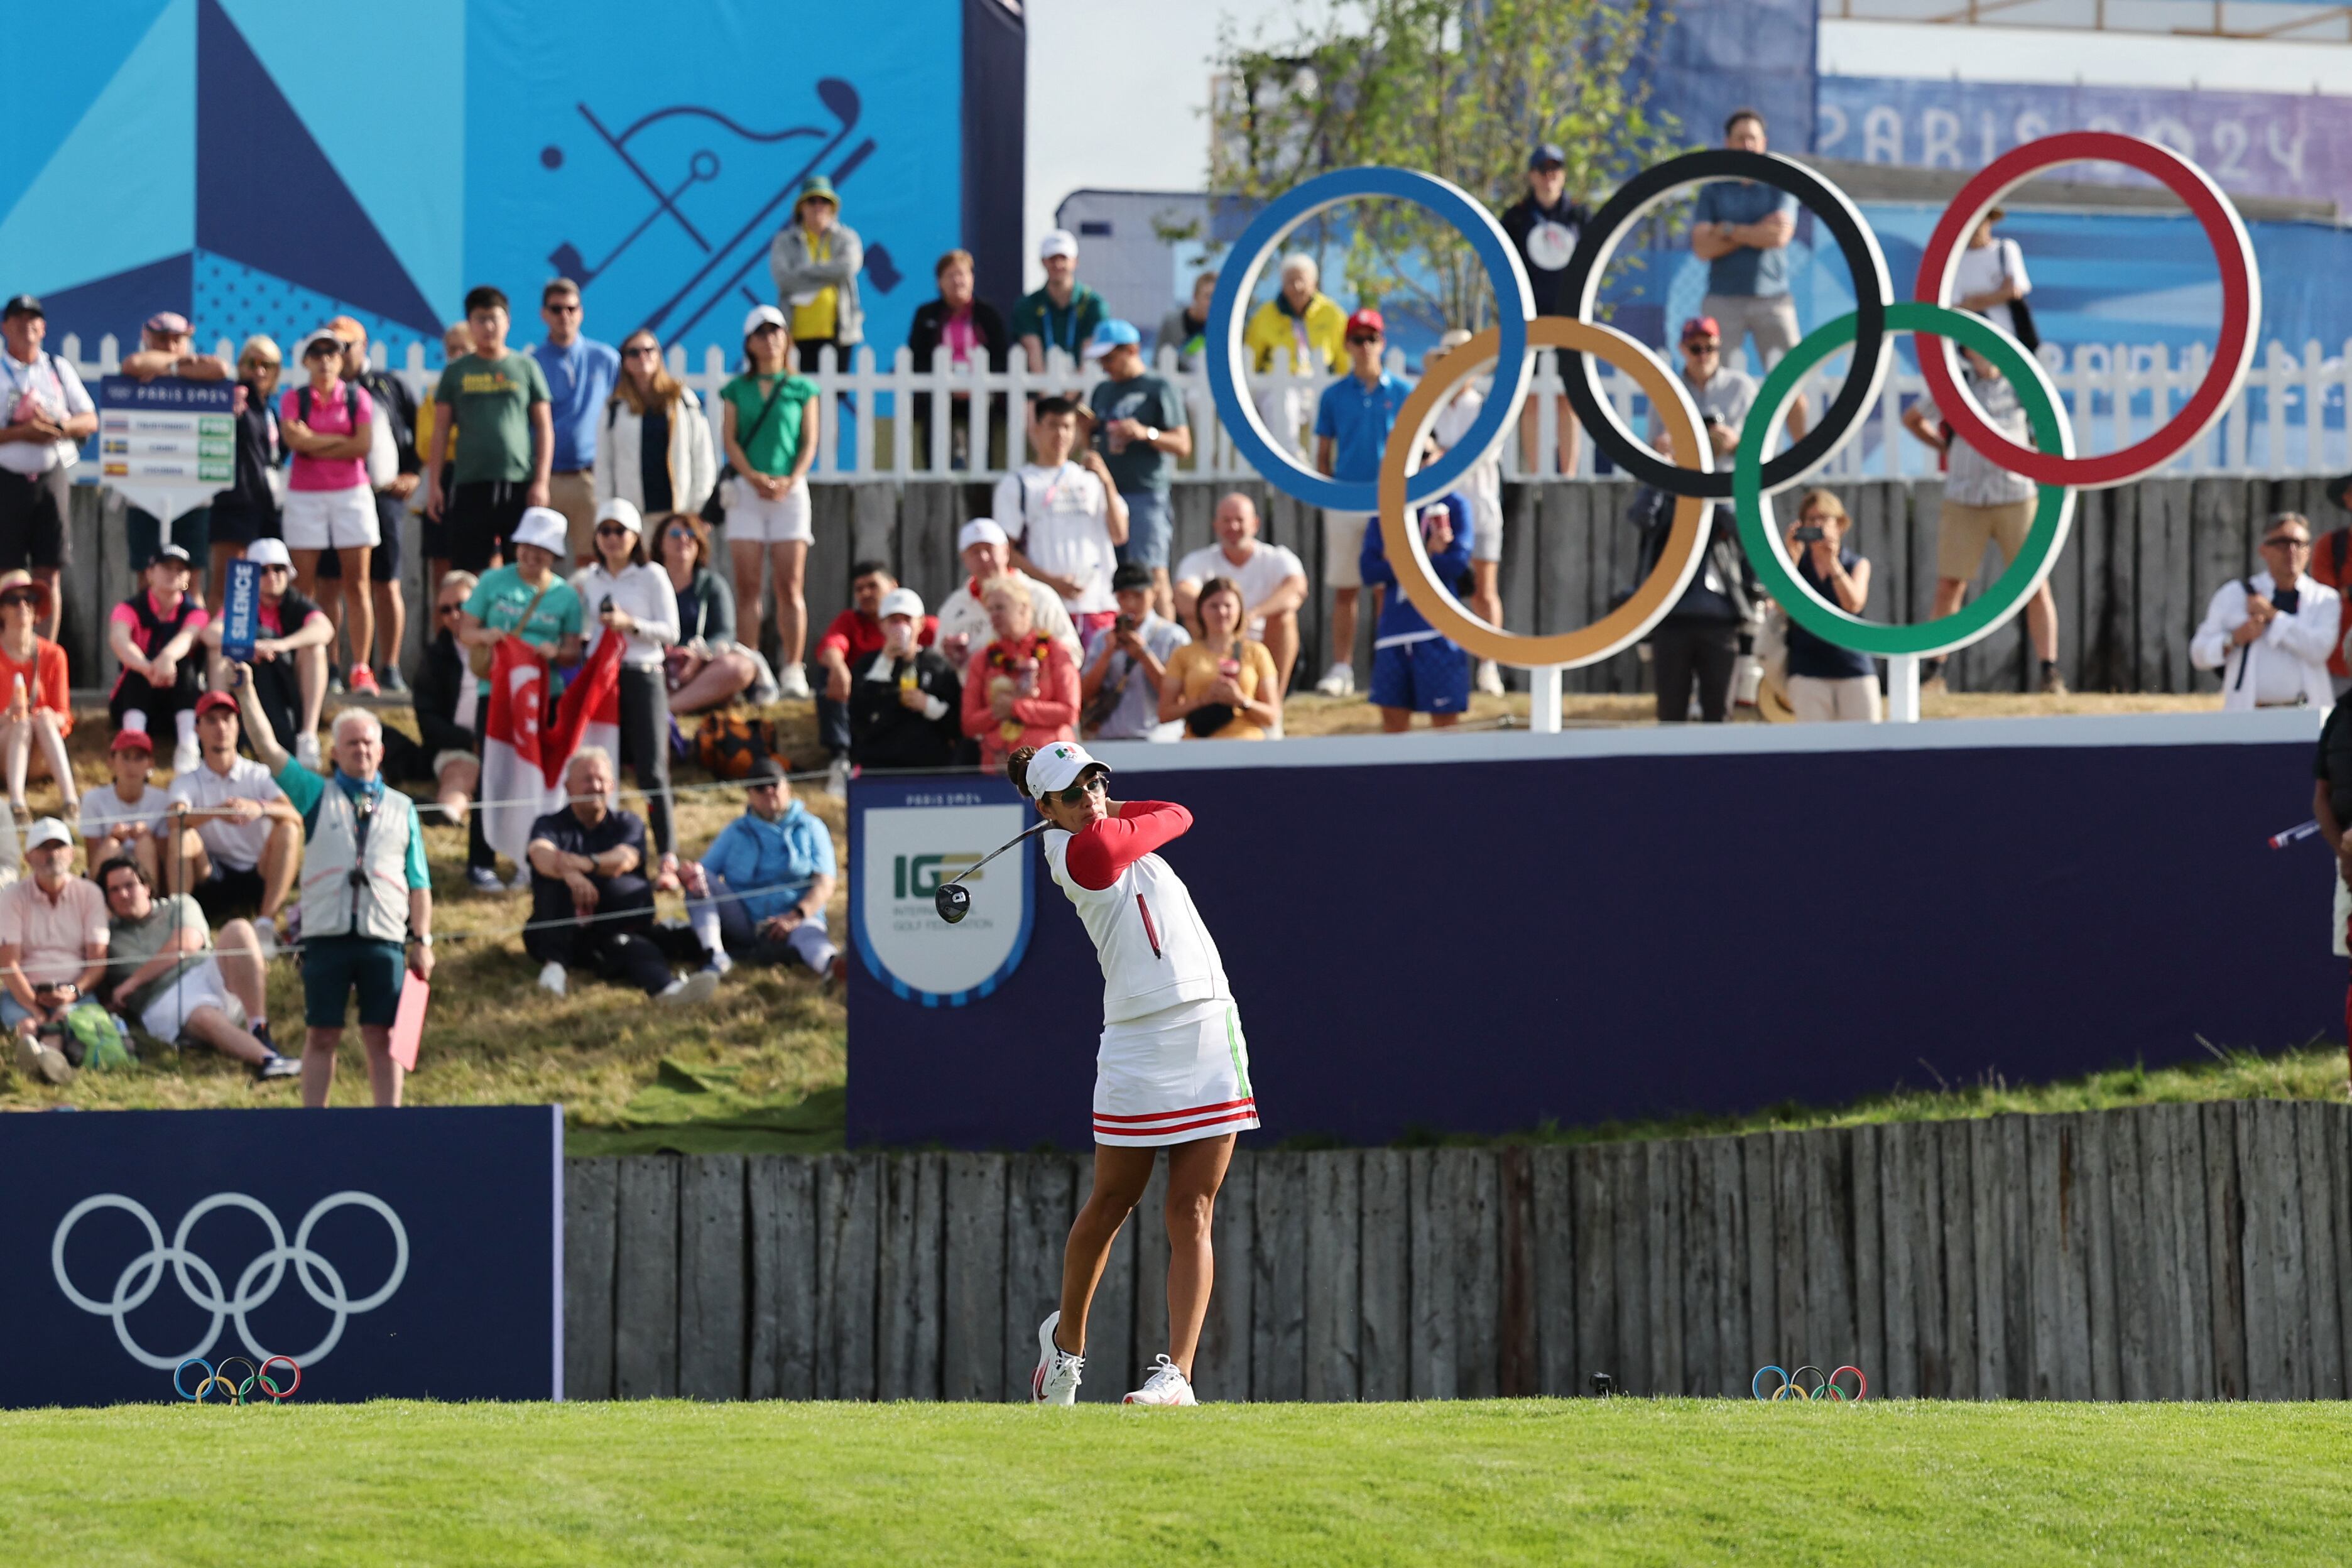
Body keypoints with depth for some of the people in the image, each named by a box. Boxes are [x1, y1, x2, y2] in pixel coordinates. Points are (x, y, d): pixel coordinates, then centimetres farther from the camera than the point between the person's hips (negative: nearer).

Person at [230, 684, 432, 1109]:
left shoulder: (401, 808, 17)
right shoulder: (317, 796, 13)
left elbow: (418, 883, 15)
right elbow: (268, 748, 5)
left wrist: (422, 940, 7)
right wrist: (247, 693, -3)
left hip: (384, 938, 1)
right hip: (326, 933, -1)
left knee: (383, 1037, 0)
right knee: (322, 1036, -1)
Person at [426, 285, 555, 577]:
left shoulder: (525, 367, 8)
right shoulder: (457, 372, 10)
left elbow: (544, 427, 8)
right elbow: (441, 431, 11)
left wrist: (541, 481, -2)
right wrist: (434, 484, 3)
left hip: (519, 485, 0)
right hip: (470, 484, 0)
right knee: (468, 572, -3)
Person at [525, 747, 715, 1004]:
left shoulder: (627, 824, 13)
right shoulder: (551, 825, 8)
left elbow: (625, 859, -12)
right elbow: (542, 857, -18)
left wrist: (586, 863, -34)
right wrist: (570, 873, -42)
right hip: (557, 933, 0)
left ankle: (666, 987, -67)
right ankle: (555, 965, -42)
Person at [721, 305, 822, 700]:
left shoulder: (802, 389, 9)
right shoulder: (737, 389, 10)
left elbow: (810, 441, 4)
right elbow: (729, 438, 3)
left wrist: (790, 481, -11)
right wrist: (754, 477, -12)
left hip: (790, 489, 0)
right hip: (747, 490, 1)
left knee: (790, 585, -4)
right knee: (747, 585, -3)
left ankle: (793, 669, -5)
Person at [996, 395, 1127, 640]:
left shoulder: (1090, 479, 18)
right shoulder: (1016, 484, 8)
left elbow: (1119, 535, 9)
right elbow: (1006, 551, 1)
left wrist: (1107, 482, -1)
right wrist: (1052, 581, -11)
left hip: (1099, 602, 3)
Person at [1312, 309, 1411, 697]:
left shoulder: (1403, 393, 5)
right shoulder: (1334, 395, 7)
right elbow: (1324, 454, 10)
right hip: (1345, 501, 1)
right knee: (1344, 588, 2)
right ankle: (1341, 669, 5)